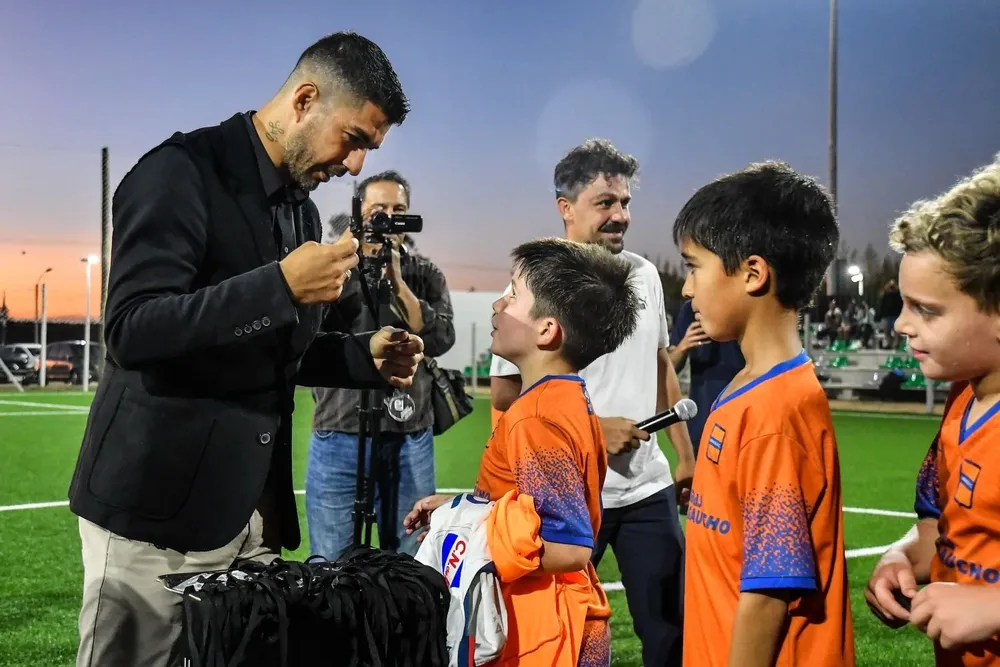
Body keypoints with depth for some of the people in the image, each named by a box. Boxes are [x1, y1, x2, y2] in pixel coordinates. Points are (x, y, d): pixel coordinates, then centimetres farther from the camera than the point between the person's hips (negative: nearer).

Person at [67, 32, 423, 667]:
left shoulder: (301, 206, 14)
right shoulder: (183, 172, -13)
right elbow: (132, 330, -23)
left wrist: (365, 357, 4)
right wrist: (281, 285, -27)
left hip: (255, 511, 8)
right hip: (158, 507, -7)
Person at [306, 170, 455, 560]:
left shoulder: (426, 275, 9)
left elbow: (440, 338, -6)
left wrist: (396, 282, -12)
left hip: (411, 443, 1)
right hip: (339, 439, -1)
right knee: (330, 567, 3)